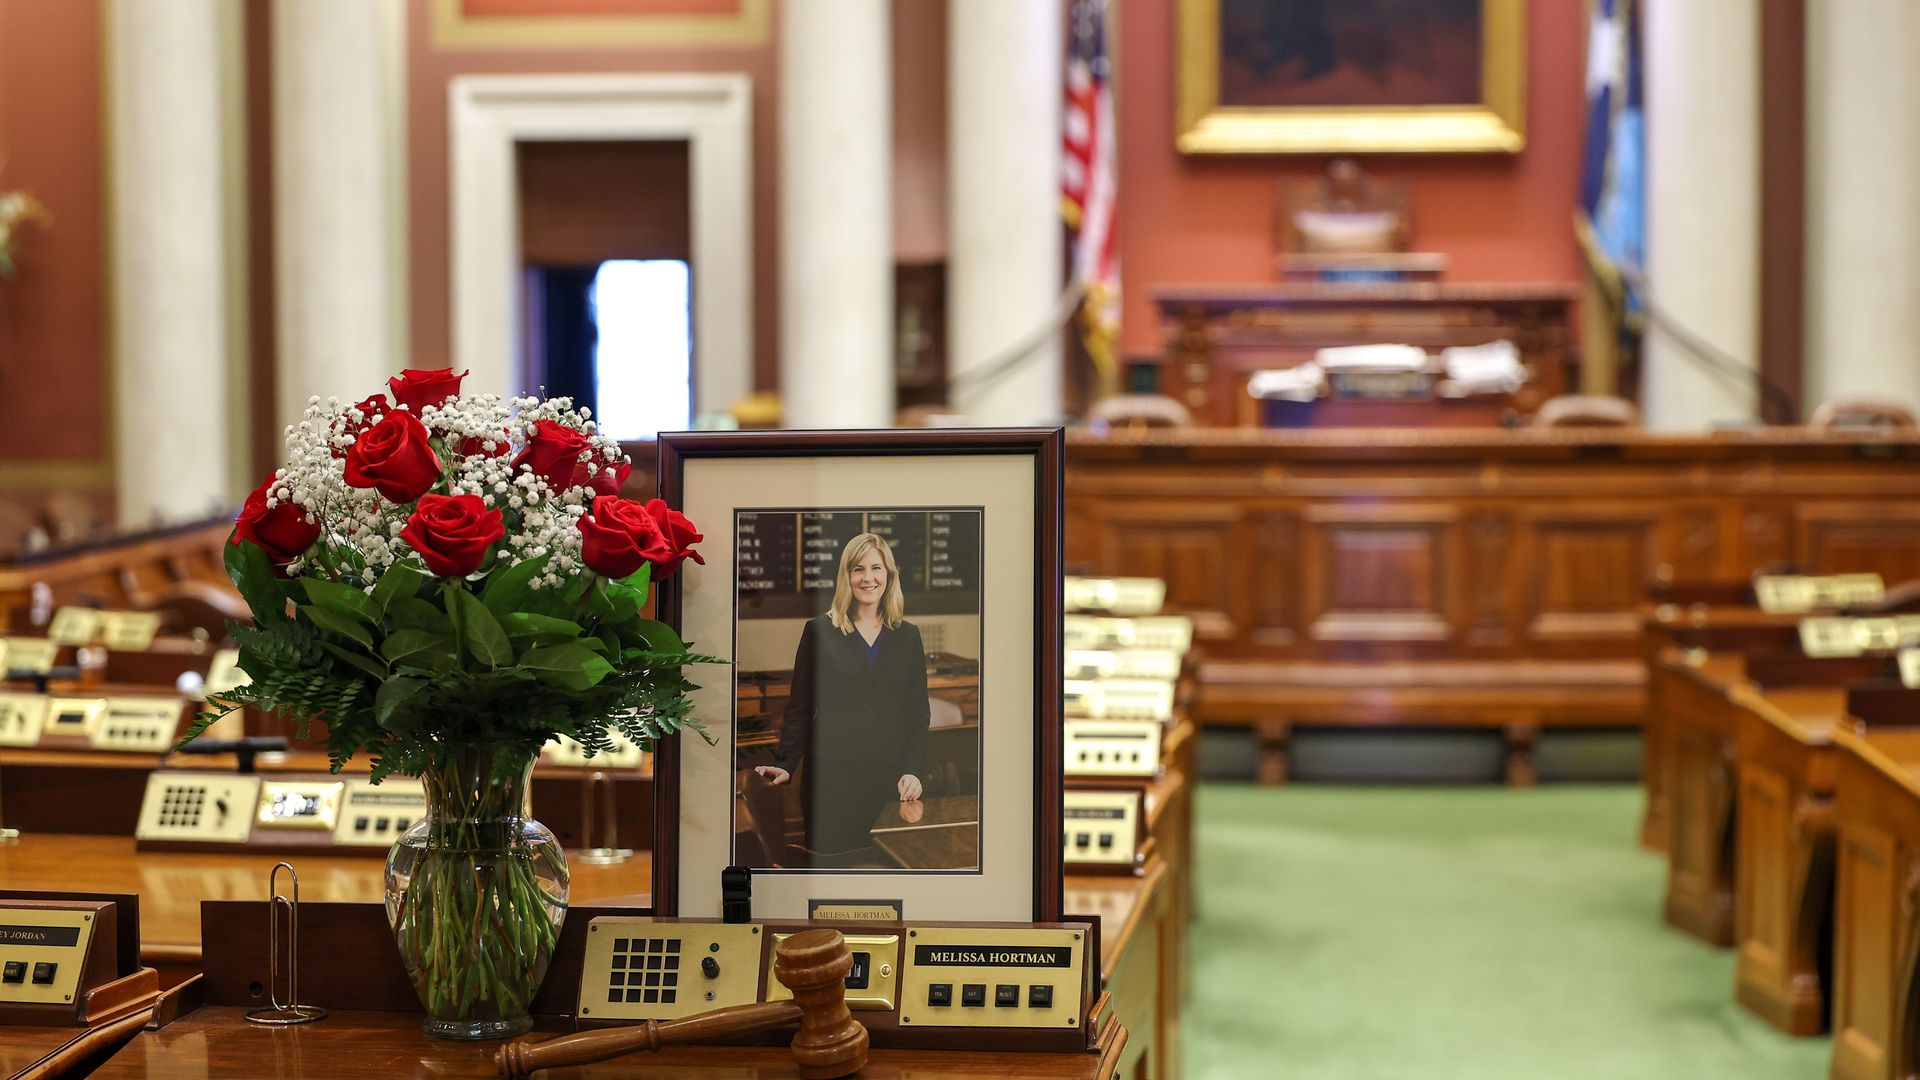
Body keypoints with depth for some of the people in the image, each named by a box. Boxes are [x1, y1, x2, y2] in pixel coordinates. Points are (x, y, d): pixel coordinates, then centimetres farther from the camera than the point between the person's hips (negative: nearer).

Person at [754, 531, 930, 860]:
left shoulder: (908, 636, 12)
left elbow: (919, 713, 10)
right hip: (831, 779, -2)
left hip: (890, 781, 2)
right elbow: (799, 708, 6)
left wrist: (913, 771, -2)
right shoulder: (819, 631, 5)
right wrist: (784, 766, -3)